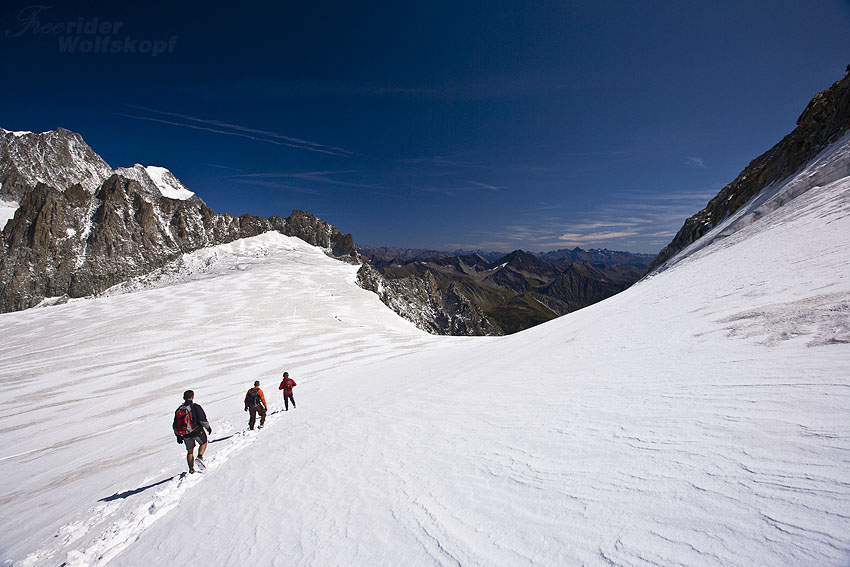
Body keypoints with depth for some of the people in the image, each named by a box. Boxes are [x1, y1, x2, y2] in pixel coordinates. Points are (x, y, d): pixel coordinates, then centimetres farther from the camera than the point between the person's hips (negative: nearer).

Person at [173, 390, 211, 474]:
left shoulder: (179, 409, 6)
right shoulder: (195, 407, -10)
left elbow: (175, 426, 11)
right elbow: (202, 420, -15)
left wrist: (178, 436, 20)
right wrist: (208, 427, 1)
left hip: (185, 435, 4)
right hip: (197, 432, -4)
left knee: (190, 451, 19)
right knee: (203, 443, 21)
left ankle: (191, 469, 17)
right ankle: (200, 457, -3)